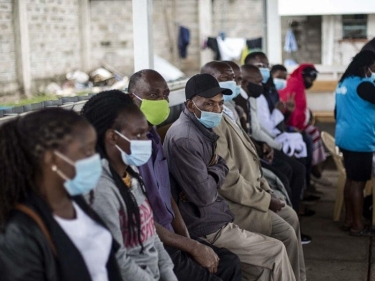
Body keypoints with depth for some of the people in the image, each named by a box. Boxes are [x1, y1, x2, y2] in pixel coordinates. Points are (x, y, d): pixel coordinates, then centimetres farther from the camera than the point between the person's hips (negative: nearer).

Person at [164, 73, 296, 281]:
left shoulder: (202, 129, 8)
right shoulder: (185, 139, -24)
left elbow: (221, 167, 12)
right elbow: (204, 195, -25)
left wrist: (214, 172, -11)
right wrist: (217, 173, -5)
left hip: (211, 218, 9)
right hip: (205, 228, -9)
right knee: (276, 252, 1)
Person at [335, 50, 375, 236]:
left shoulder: (344, 83, 12)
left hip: (345, 139, 9)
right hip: (359, 140, -9)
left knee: (351, 180, 15)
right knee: (359, 183, -3)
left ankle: (349, 220, 21)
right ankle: (358, 226, 3)